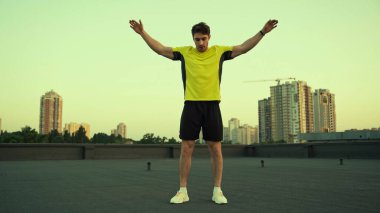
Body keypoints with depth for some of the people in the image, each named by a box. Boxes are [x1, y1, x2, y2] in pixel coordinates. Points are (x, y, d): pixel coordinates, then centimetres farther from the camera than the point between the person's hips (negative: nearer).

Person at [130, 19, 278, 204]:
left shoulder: (219, 51, 8)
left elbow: (243, 48, 7)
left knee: (216, 149, 2)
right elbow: (160, 49, 11)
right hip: (191, 105, 0)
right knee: (186, 149, 1)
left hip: (212, 105, 0)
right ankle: (183, 191, 9)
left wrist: (262, 32, 1)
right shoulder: (184, 52, 9)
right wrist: (142, 33, 5)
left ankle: (217, 191, 13)